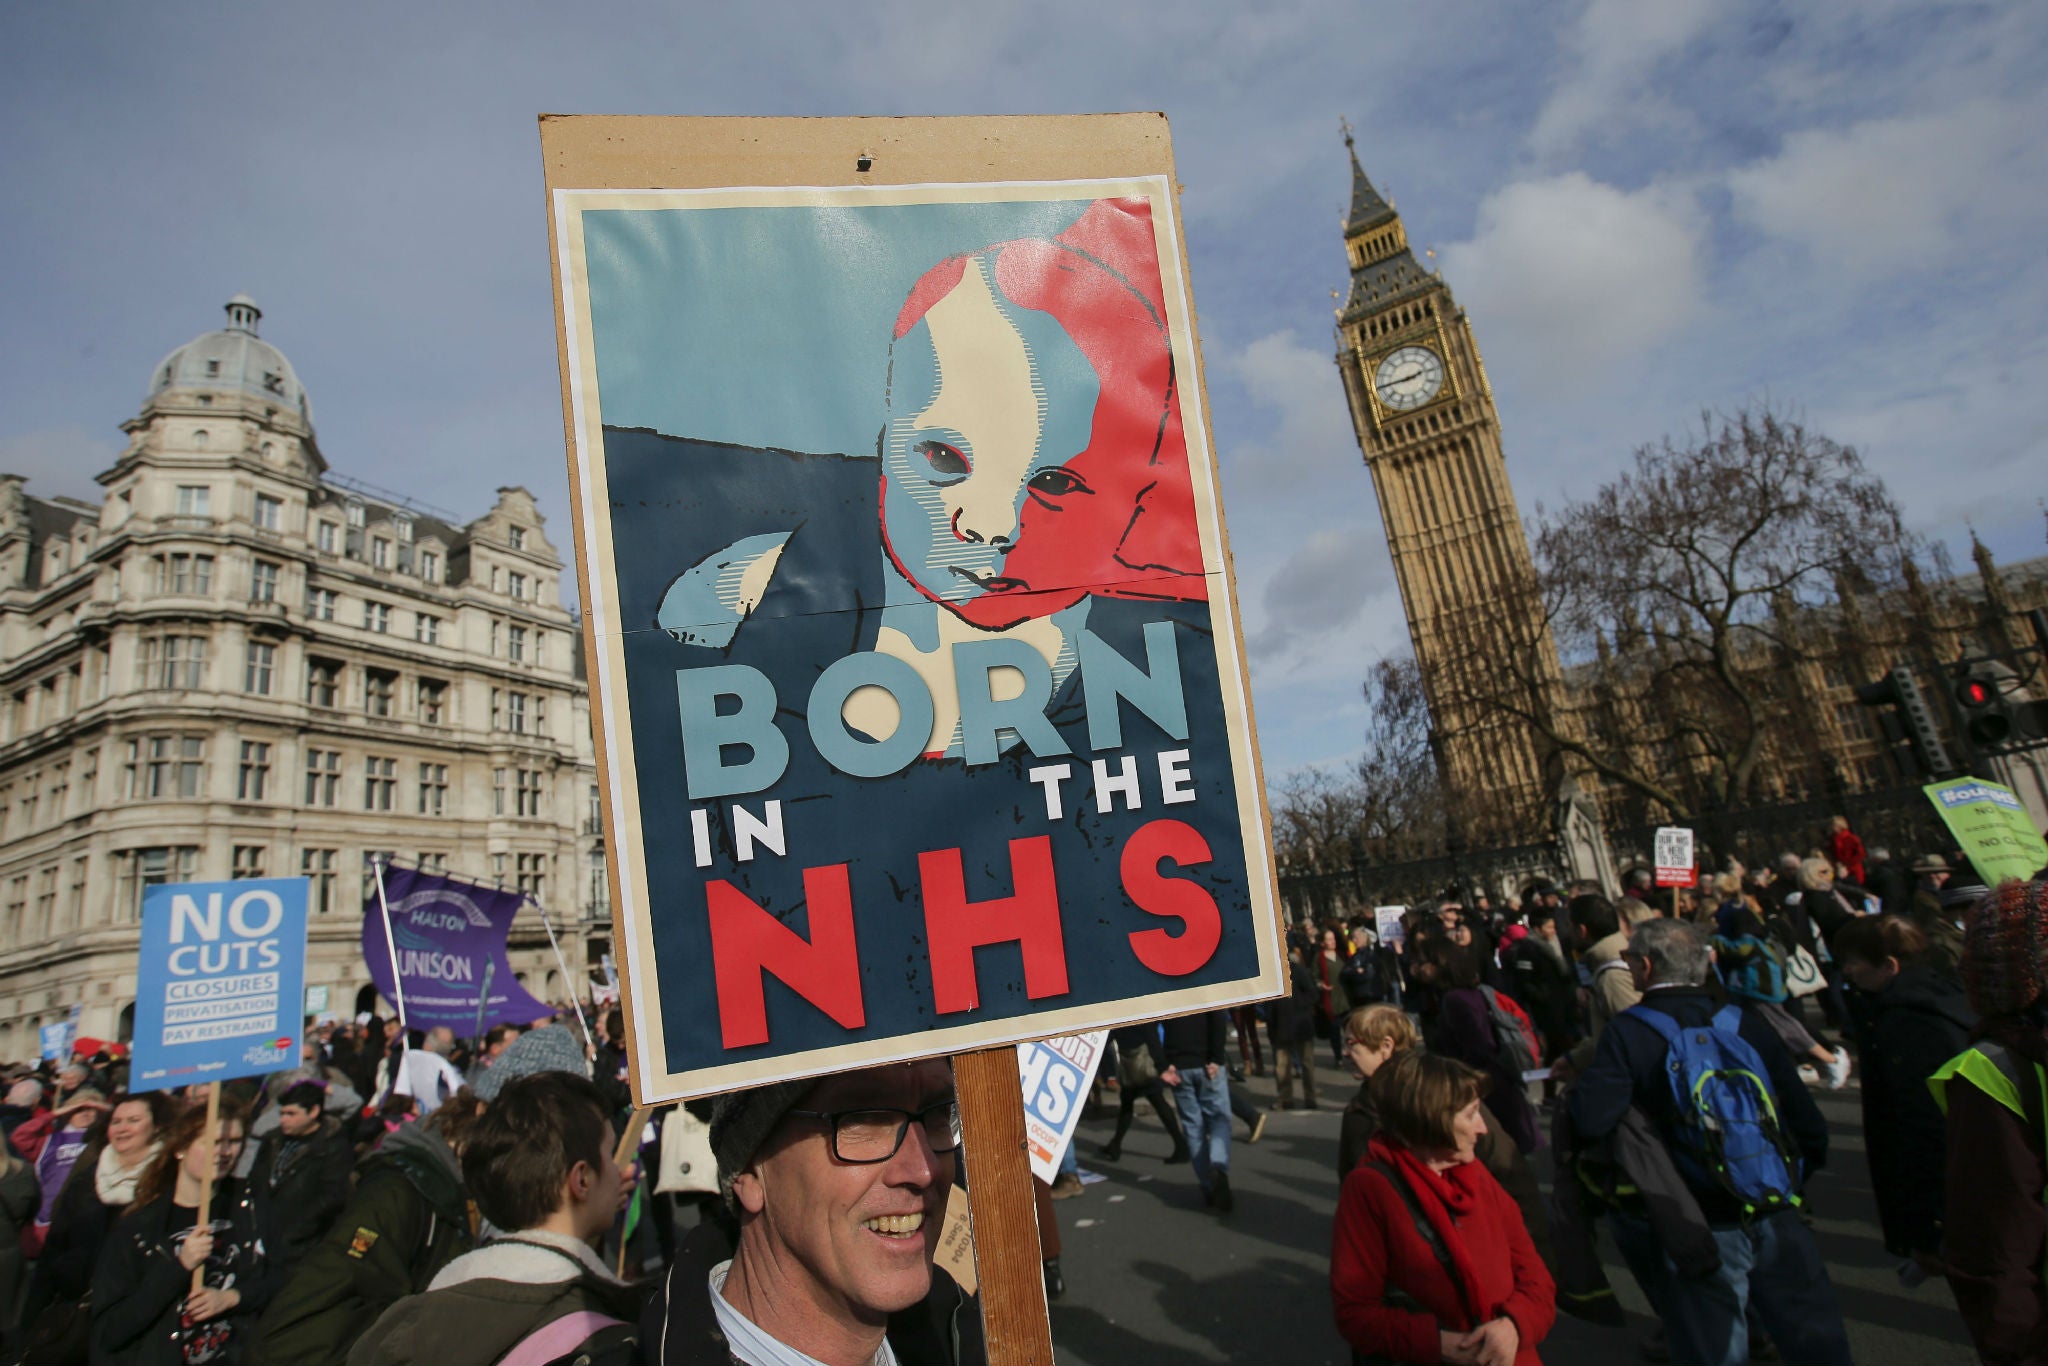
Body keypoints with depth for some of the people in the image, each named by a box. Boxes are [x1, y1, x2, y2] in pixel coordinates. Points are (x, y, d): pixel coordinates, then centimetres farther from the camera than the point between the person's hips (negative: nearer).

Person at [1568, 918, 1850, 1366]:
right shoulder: (1747, 1024, -1)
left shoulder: (1628, 1032, -12)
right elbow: (1810, 1128, 2)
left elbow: (1588, 1121, -23)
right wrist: (1787, 1184, 19)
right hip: (1778, 1222, 4)